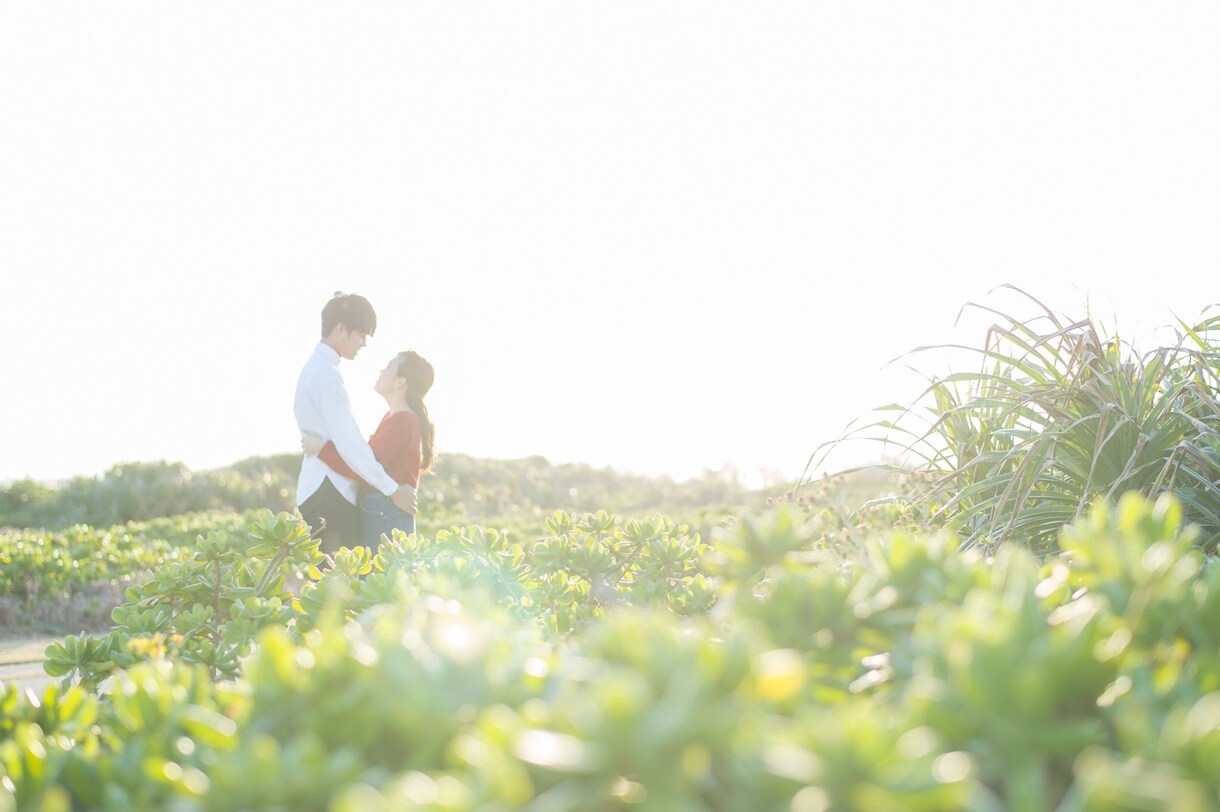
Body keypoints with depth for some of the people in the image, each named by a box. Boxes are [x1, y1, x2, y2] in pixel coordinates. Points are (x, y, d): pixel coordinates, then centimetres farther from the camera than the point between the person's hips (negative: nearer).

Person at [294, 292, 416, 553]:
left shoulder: (316, 368, 17)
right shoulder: (326, 374, -15)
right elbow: (348, 444, -18)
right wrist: (393, 489, -12)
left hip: (318, 490, 10)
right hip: (328, 495, -10)